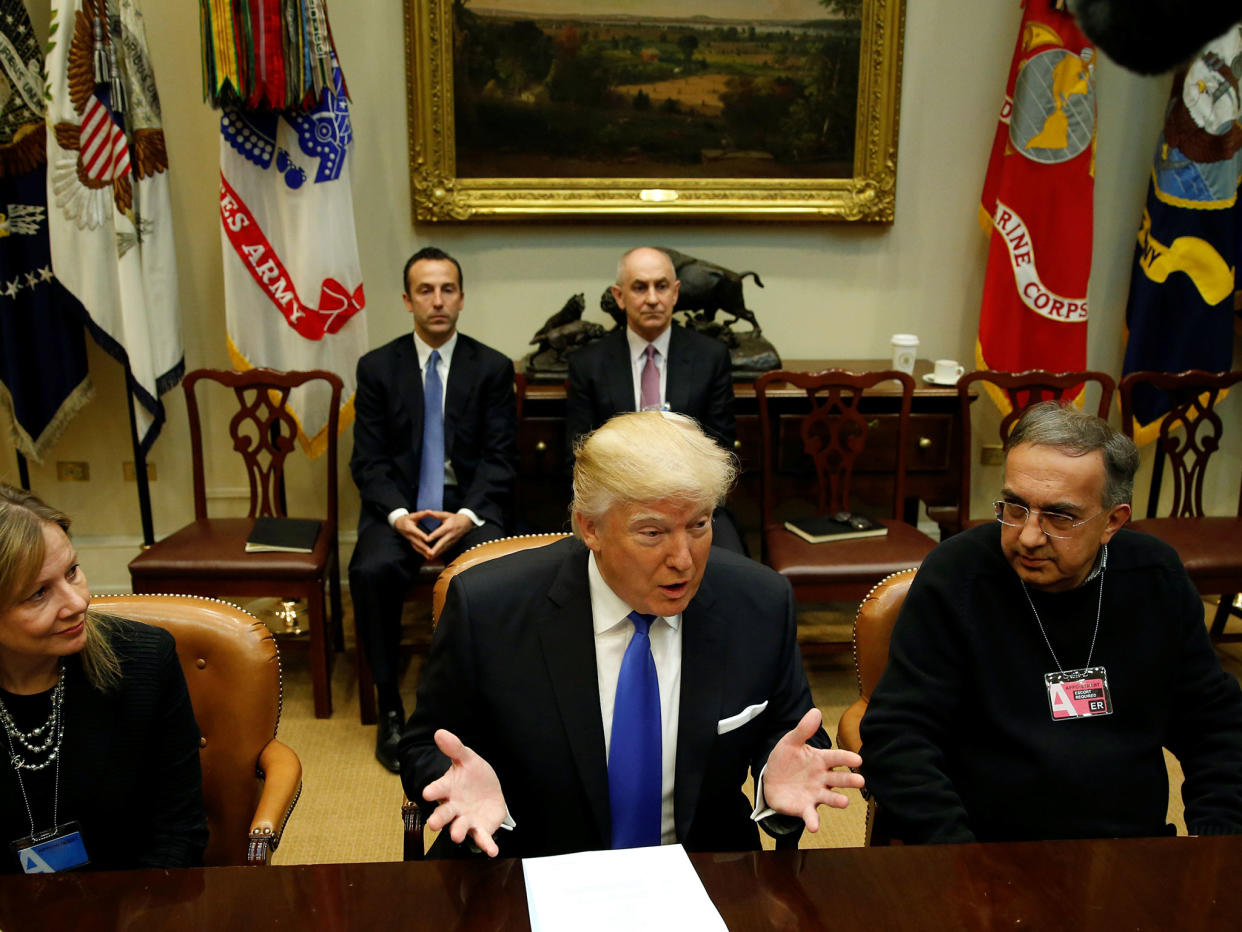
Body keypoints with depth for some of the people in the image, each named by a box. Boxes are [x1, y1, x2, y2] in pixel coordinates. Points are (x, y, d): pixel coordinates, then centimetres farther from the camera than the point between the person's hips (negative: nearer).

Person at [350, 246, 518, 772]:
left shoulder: (493, 368, 5)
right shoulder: (377, 367, 6)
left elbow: (500, 458, 0)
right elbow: (368, 459, 2)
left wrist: (467, 515, -17)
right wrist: (398, 515, -16)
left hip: (470, 505, 0)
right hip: (399, 505, 1)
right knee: (372, 570, -30)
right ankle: (389, 706, -11)